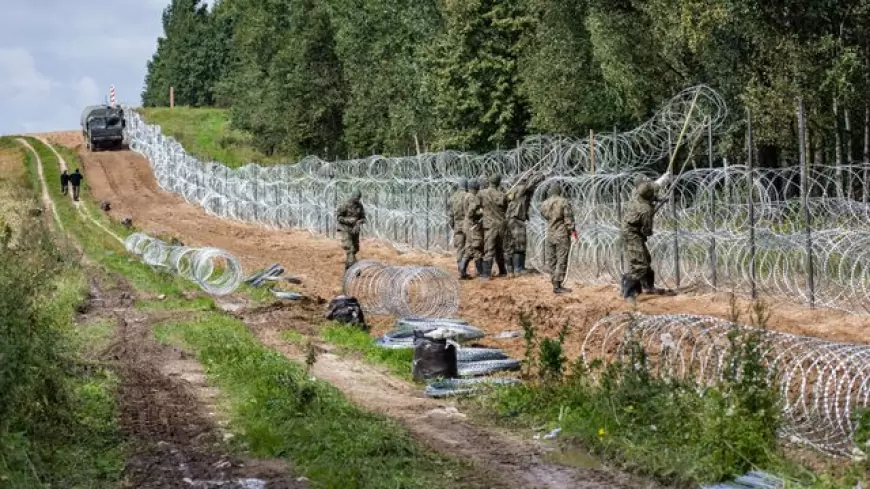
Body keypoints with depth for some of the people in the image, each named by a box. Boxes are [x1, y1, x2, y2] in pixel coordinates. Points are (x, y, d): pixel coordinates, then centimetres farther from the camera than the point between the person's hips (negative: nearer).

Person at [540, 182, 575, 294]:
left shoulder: (544, 205, 1)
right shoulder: (564, 202, -12)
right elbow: (569, 218, -11)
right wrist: (572, 230, 0)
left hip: (550, 235, 5)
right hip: (562, 236, -5)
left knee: (552, 261, 10)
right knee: (561, 261, -2)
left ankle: (555, 284, 13)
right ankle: (558, 286, -6)